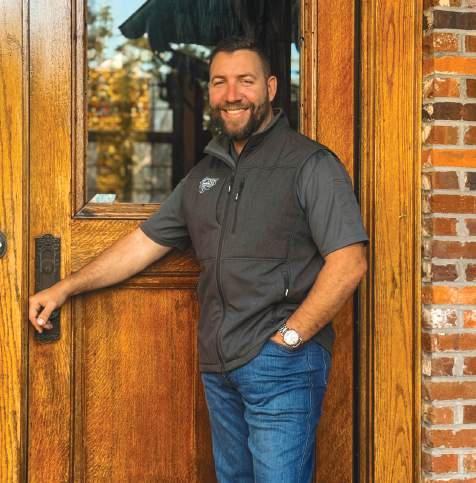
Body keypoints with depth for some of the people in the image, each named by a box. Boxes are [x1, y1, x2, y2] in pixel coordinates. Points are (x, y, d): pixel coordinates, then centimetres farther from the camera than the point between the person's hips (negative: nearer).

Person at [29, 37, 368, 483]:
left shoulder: (310, 164, -6)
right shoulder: (203, 175, 16)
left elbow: (349, 263, -13)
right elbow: (146, 242, 20)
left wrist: (288, 338, -15)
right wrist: (65, 288, 19)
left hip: (282, 366, -6)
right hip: (219, 366, 7)